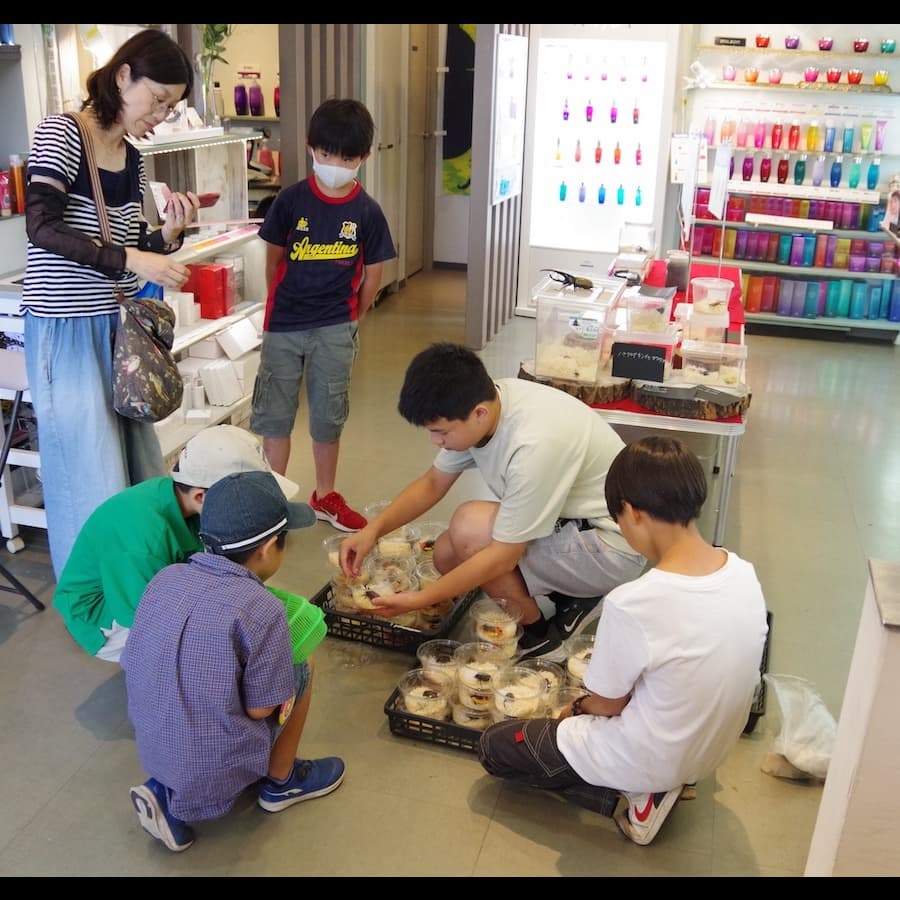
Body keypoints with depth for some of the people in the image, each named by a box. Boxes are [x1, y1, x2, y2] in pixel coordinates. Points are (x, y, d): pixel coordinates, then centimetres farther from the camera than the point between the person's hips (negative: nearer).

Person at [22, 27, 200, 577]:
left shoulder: (134, 161, 10)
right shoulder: (61, 133, -9)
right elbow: (42, 227, -20)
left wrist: (170, 232, -6)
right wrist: (129, 259, -27)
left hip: (122, 329, 7)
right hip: (68, 330, -7)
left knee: (138, 460, 11)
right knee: (92, 473, 0)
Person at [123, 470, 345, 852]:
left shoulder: (165, 578, -5)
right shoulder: (262, 609, -24)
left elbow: (133, 667, 4)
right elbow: (260, 709, -15)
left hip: (152, 751, 6)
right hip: (214, 770, -5)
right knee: (303, 668, 11)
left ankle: (167, 792, 14)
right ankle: (281, 782, 28)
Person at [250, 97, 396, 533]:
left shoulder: (366, 212, -5)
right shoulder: (291, 200, -6)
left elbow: (372, 273, 4)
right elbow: (274, 258, 4)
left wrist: (352, 318, 10)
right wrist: (282, 306, 9)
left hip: (335, 329, 0)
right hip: (284, 325, 0)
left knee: (329, 415, 11)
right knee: (275, 413, 7)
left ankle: (325, 496, 27)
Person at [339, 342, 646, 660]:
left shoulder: (534, 445, -35)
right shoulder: (480, 403, -9)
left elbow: (503, 557, -27)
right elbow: (433, 483, 5)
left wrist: (420, 598, -20)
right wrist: (373, 529, -8)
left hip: (611, 548, -8)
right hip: (568, 522, 9)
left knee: (470, 526, -24)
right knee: (447, 554, 1)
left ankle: (537, 634, -1)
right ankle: (570, 594, 10)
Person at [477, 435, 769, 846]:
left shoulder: (632, 604, -33)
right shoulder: (743, 572, -12)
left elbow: (607, 704, -16)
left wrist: (578, 706, 8)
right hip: (710, 748, 7)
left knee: (493, 745, 10)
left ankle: (632, 793, 2)